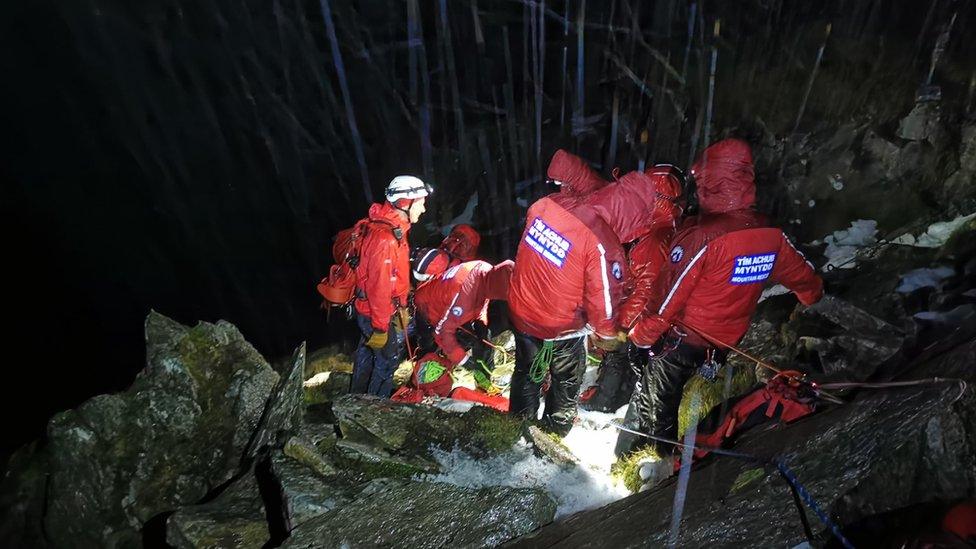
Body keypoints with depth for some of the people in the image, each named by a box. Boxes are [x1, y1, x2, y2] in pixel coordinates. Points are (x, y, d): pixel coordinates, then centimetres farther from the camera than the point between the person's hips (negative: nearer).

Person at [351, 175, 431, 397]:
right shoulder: (386, 239, -30)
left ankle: (357, 396, 46)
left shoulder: (393, 229, 2)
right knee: (388, 360, 8)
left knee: (367, 353, 25)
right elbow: (379, 286, -28)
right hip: (380, 314, -10)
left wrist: (401, 306, 22)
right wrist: (380, 326, -21)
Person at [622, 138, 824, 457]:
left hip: (682, 337, -7)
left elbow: (671, 293, -22)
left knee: (649, 403, 10)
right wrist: (813, 293, 38)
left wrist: (642, 334, -9)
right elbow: (802, 273, 14)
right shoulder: (770, 235, -4)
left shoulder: (703, 236, -27)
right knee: (669, 398, 26)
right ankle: (663, 459, 44)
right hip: (725, 343, 7)